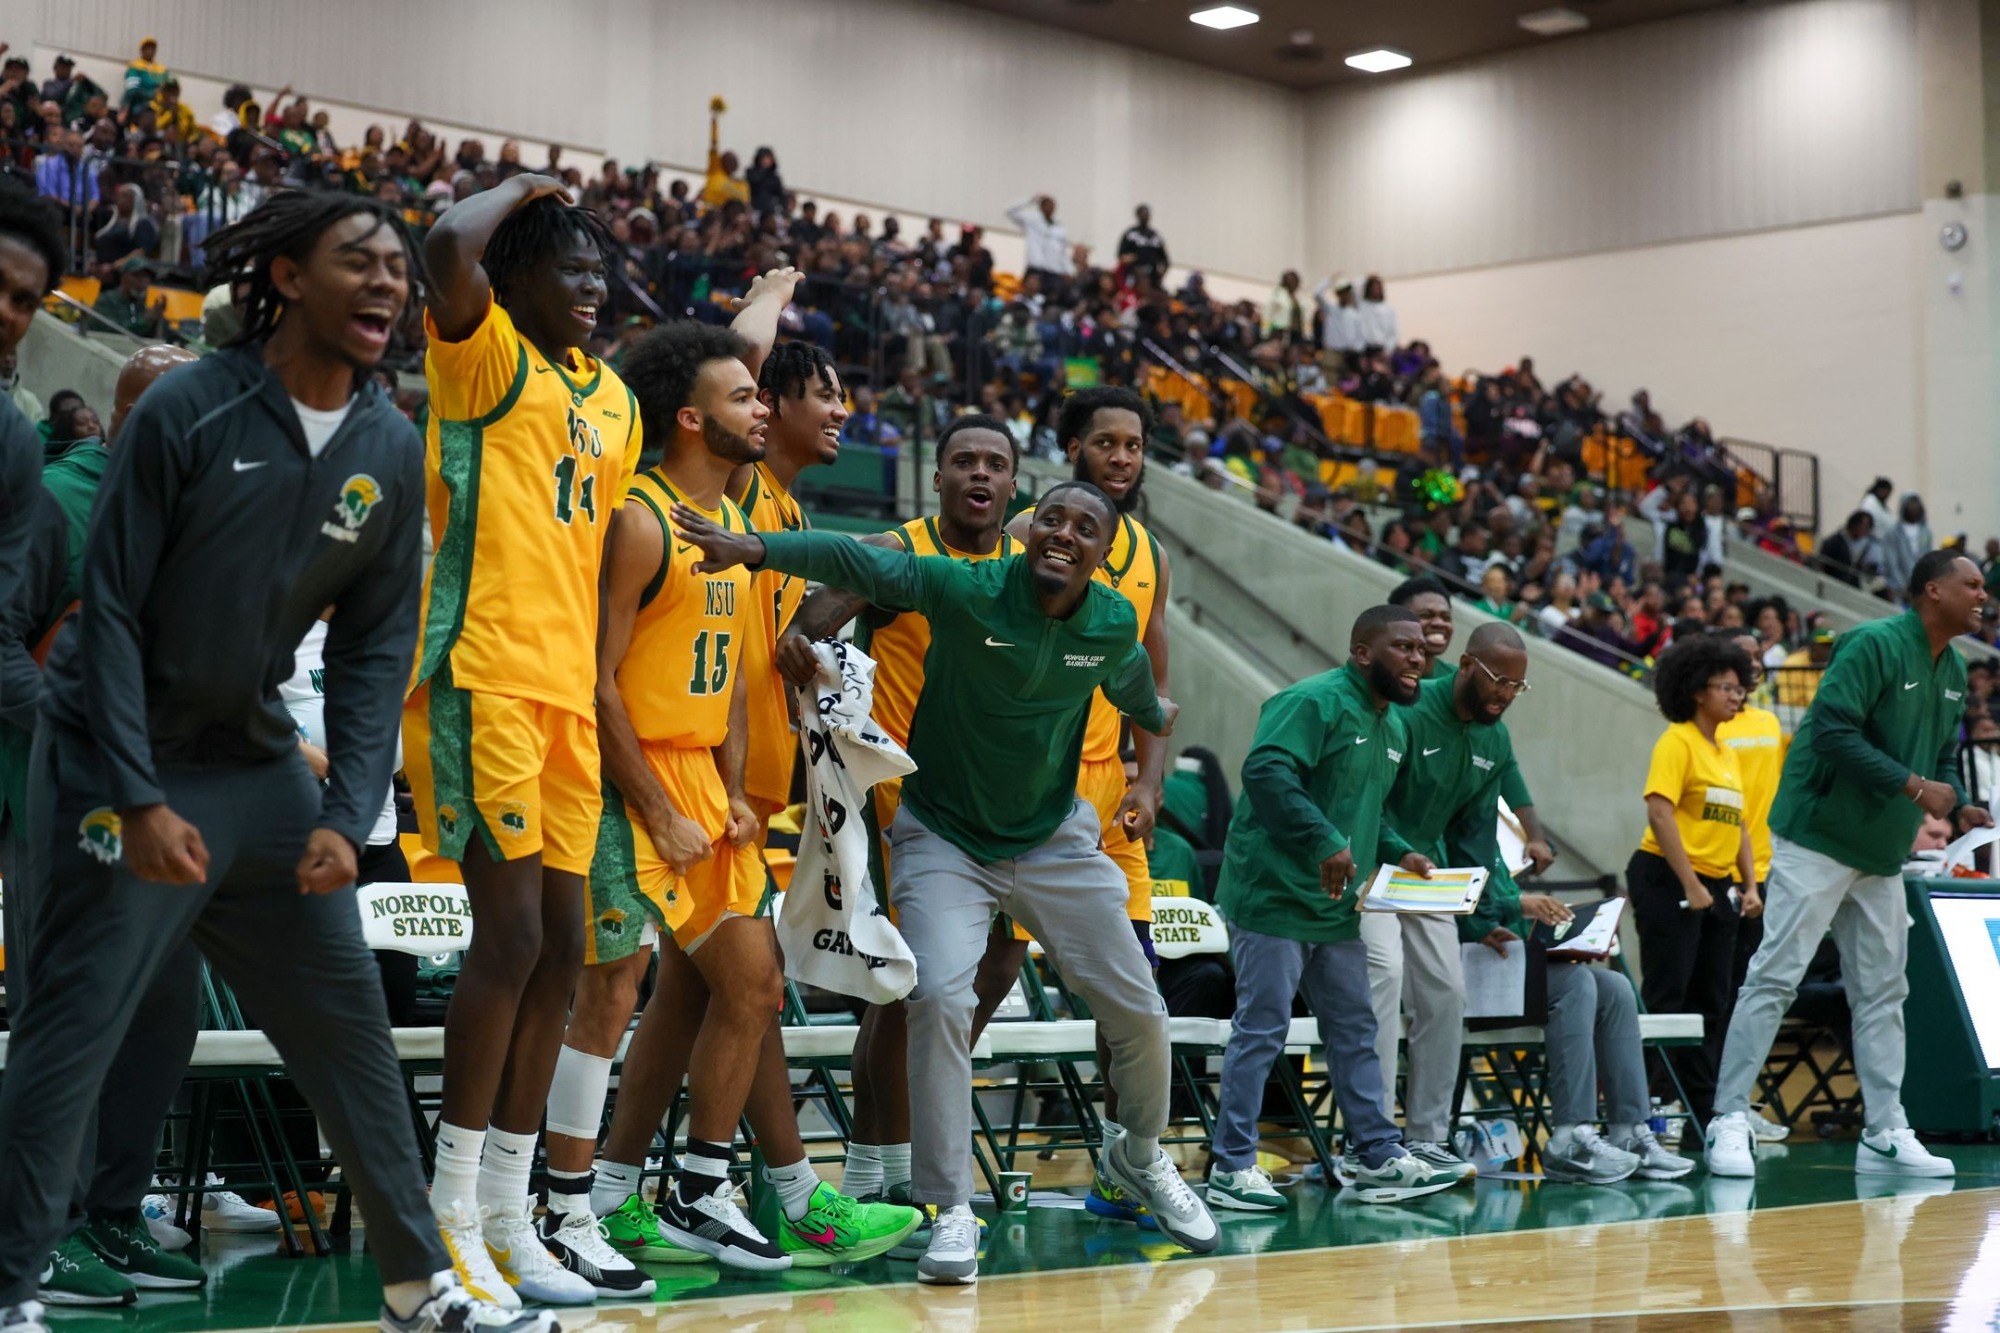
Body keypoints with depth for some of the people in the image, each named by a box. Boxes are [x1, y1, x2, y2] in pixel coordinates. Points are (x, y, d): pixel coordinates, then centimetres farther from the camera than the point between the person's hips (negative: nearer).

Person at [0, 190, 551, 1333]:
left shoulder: (391, 451, 1)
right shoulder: (188, 412, -13)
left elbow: (376, 648, 4)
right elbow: (111, 609, -12)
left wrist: (349, 816, -7)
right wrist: (140, 801, -18)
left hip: (259, 761, 5)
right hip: (119, 764, -5)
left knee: (350, 1023, 7)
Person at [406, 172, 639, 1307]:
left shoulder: (614, 401, 19)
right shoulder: (486, 356, -2)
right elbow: (451, 249, -23)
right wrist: (525, 189, -3)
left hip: (569, 692, 8)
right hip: (486, 678, -8)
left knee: (561, 949, 7)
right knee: (511, 939, -11)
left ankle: (508, 1219, 16)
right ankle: (452, 1214, 1)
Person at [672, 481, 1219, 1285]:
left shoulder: (1114, 625, -8)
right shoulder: (965, 591, -21)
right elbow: (854, 561, -33)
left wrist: (1156, 718, 38)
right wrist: (754, 548, -49)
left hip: (1056, 840, 4)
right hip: (944, 838, -4)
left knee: (1137, 1009, 7)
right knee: (941, 995, -25)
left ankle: (1139, 1158, 39)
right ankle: (951, 1210, -11)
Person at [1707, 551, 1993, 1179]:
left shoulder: (1954, 670, 12)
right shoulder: (1873, 645, -15)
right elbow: (1833, 729, -23)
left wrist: (1960, 807, 1)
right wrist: (1913, 786, -23)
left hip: (1883, 855, 9)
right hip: (1819, 838, -9)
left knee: (1882, 990, 9)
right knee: (1775, 977, -9)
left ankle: (1885, 1134, 14)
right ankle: (1729, 1121, -7)